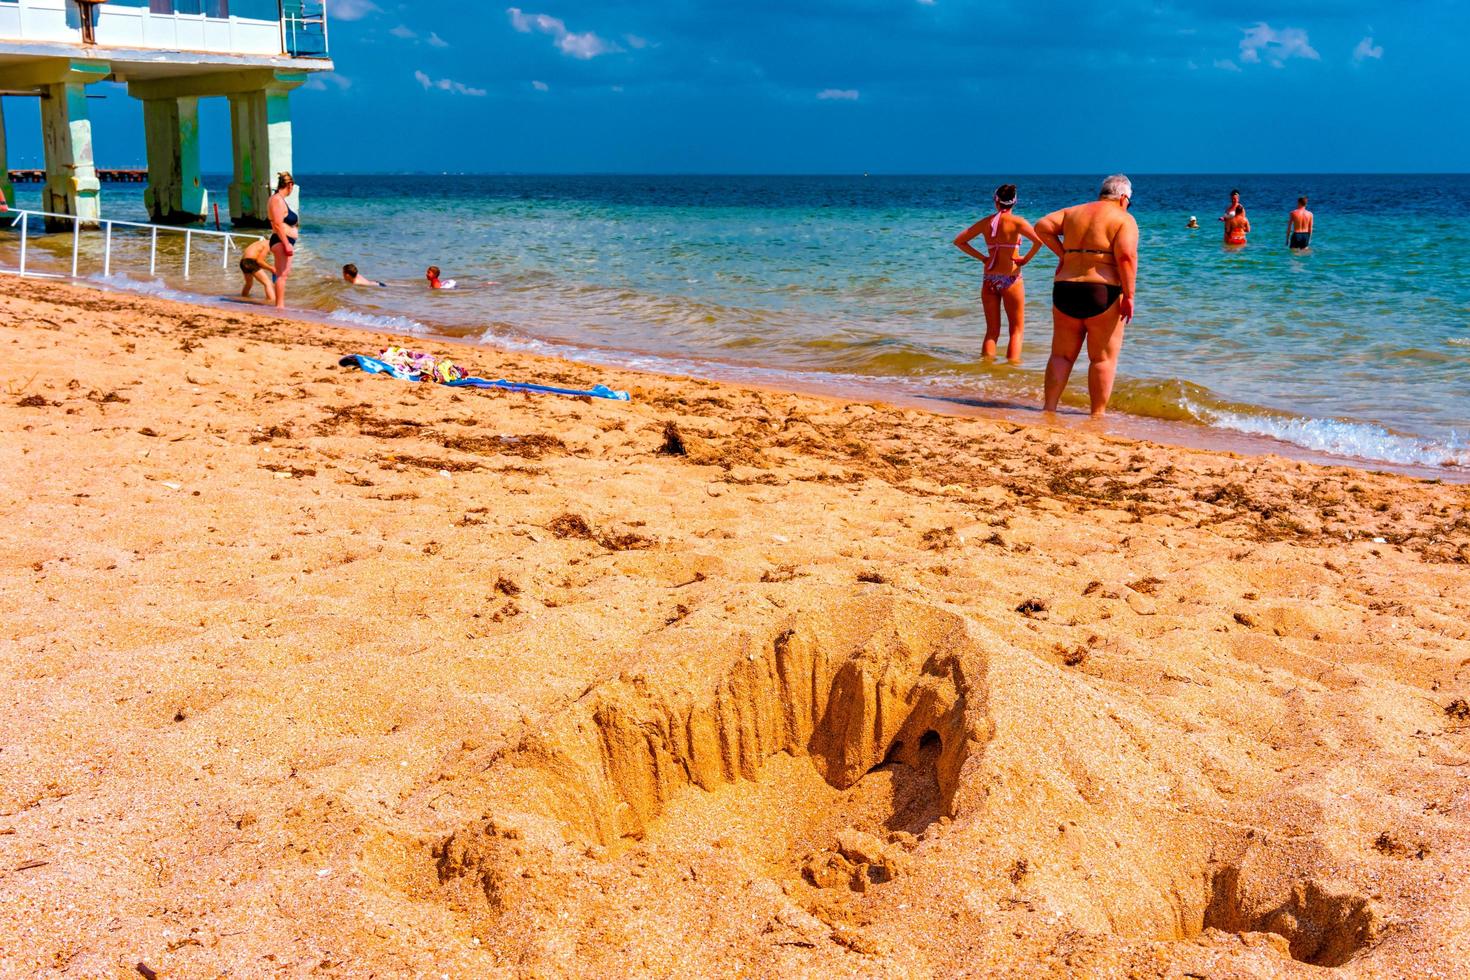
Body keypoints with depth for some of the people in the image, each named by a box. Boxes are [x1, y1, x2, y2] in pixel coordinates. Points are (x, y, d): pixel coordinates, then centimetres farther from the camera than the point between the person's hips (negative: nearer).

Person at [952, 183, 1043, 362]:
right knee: (1017, 330, 6)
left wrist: (982, 257, 10)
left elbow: (958, 241, 12)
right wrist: (1026, 259, -7)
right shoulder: (1016, 221, -7)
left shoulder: (986, 222, 5)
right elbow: (1039, 240, -22)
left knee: (992, 331, 12)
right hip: (1011, 279, -4)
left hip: (990, 279, 4)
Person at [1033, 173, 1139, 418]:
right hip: (1103, 292, -4)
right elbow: (1126, 256, -15)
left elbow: (1043, 226, 2)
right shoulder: (1124, 219, -1)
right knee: (1103, 358, 4)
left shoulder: (1073, 212, 14)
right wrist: (1129, 295, -13)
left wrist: (1062, 254, 8)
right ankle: (1098, 414, 4)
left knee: (1061, 354, 12)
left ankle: (1049, 408, 8)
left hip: (1064, 289, 5)